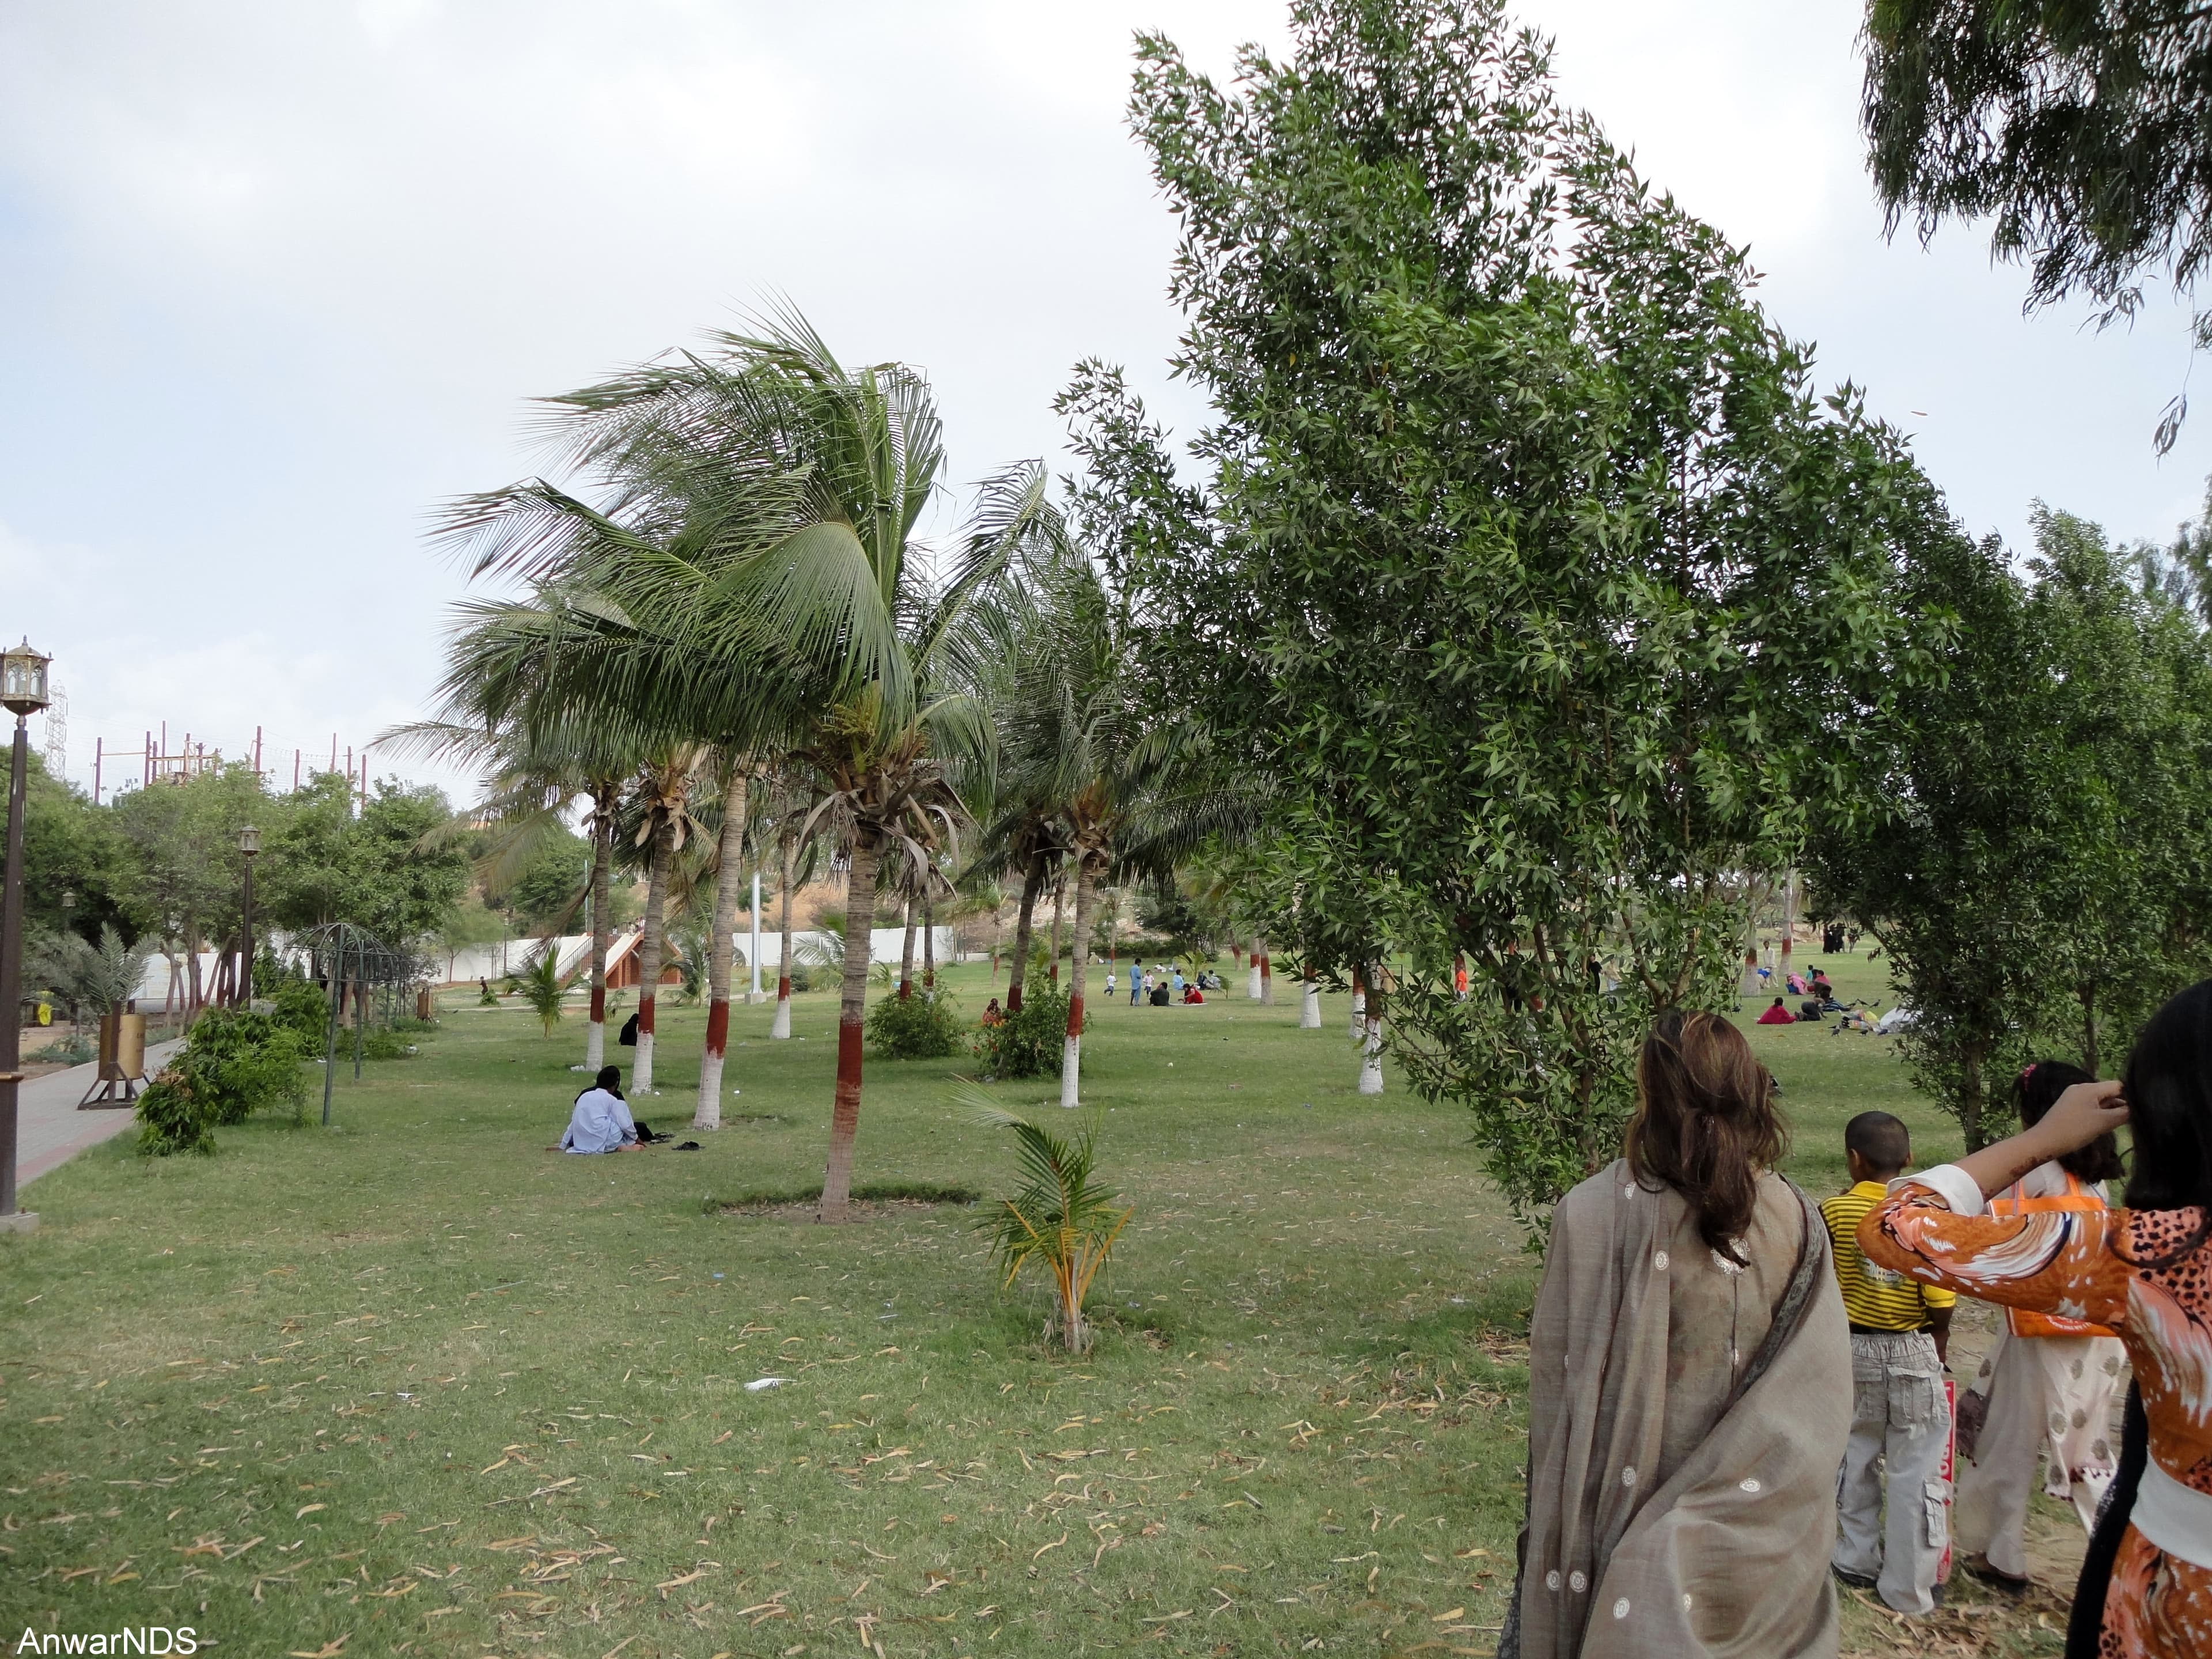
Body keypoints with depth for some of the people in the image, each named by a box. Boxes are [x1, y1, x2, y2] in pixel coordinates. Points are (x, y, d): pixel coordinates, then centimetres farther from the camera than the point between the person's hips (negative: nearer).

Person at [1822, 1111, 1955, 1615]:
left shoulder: (1831, 1211, -10)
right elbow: (1940, 1305, -11)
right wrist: (1941, 1345, 7)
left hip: (1850, 1348, 2)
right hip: (1913, 1352, -2)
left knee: (1855, 1459, 18)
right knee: (1914, 1472, 8)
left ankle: (1858, 1561, 30)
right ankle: (1908, 1589, 14)